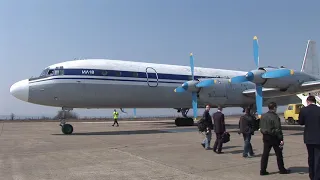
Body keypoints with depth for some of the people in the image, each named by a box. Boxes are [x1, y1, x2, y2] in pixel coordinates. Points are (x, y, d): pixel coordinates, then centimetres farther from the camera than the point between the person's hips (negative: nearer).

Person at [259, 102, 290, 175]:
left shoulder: (263, 116, 6)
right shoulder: (275, 117, -15)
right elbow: (278, 129, -17)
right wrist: (281, 139, -14)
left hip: (265, 137, 6)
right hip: (274, 137, -6)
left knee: (265, 154, 7)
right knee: (279, 154, 9)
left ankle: (263, 170, 7)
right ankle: (282, 169, 21)